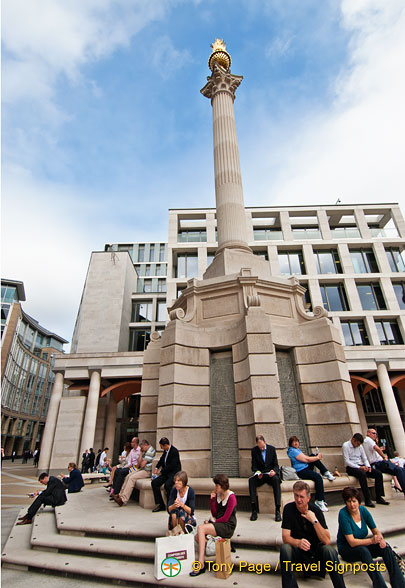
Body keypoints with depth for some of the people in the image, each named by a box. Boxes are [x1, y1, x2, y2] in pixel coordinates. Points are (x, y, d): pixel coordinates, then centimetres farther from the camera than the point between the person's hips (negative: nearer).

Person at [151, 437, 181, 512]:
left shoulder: (174, 451, -18)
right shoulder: (165, 451, 7)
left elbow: (172, 466, -22)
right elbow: (161, 460, 24)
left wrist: (161, 471, -15)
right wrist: (156, 468, 10)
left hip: (174, 473, -8)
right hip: (166, 472, 8)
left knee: (167, 485, -32)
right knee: (154, 482, -11)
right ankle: (160, 505, -2)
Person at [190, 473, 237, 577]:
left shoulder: (231, 497, -13)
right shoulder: (217, 494, 8)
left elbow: (225, 518, -15)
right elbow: (215, 514, 9)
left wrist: (211, 522, -8)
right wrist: (212, 499, -3)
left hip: (228, 527, -7)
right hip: (218, 523, 7)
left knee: (200, 528, -24)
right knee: (198, 537, -15)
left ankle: (201, 564, -18)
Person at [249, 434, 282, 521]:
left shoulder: (272, 449, 1)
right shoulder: (254, 450, 1)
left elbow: (276, 465, 4)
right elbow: (254, 467, 4)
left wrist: (274, 471, -19)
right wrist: (258, 473, -19)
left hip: (270, 474, 0)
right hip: (260, 475, 1)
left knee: (276, 479, -35)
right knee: (251, 480, -31)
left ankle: (278, 510, -31)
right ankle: (254, 510, -29)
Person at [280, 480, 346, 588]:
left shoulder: (316, 510, -13)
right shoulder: (288, 508, -13)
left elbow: (326, 541, -20)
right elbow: (285, 537, -17)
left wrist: (314, 521, -34)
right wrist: (298, 542, -37)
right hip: (297, 550, 0)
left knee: (329, 550, -31)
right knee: (285, 548, -32)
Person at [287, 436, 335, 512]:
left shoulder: (297, 449, 17)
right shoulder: (293, 451, -16)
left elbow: (307, 457, 14)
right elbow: (306, 459, -16)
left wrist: (317, 456, -1)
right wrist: (318, 457, -4)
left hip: (306, 468, 10)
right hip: (301, 472, -10)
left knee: (313, 456, 5)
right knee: (318, 477, -28)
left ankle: (326, 473, 2)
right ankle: (320, 501, -26)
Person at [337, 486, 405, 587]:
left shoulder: (363, 510, -7)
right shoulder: (343, 514, -24)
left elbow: (376, 531, 1)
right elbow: (352, 542, -25)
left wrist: (380, 538, -22)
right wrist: (371, 540, -36)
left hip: (362, 544, 5)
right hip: (346, 549, -5)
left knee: (385, 547, -20)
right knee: (363, 550, -36)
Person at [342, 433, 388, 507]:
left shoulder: (360, 446, 13)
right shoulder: (345, 446, -9)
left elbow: (365, 459, 15)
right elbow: (347, 461, -15)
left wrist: (368, 466, -7)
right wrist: (359, 467, -23)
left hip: (361, 467, 7)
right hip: (351, 468, -7)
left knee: (378, 473, -12)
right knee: (362, 474, -37)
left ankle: (379, 497, -6)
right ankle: (367, 500, -30)